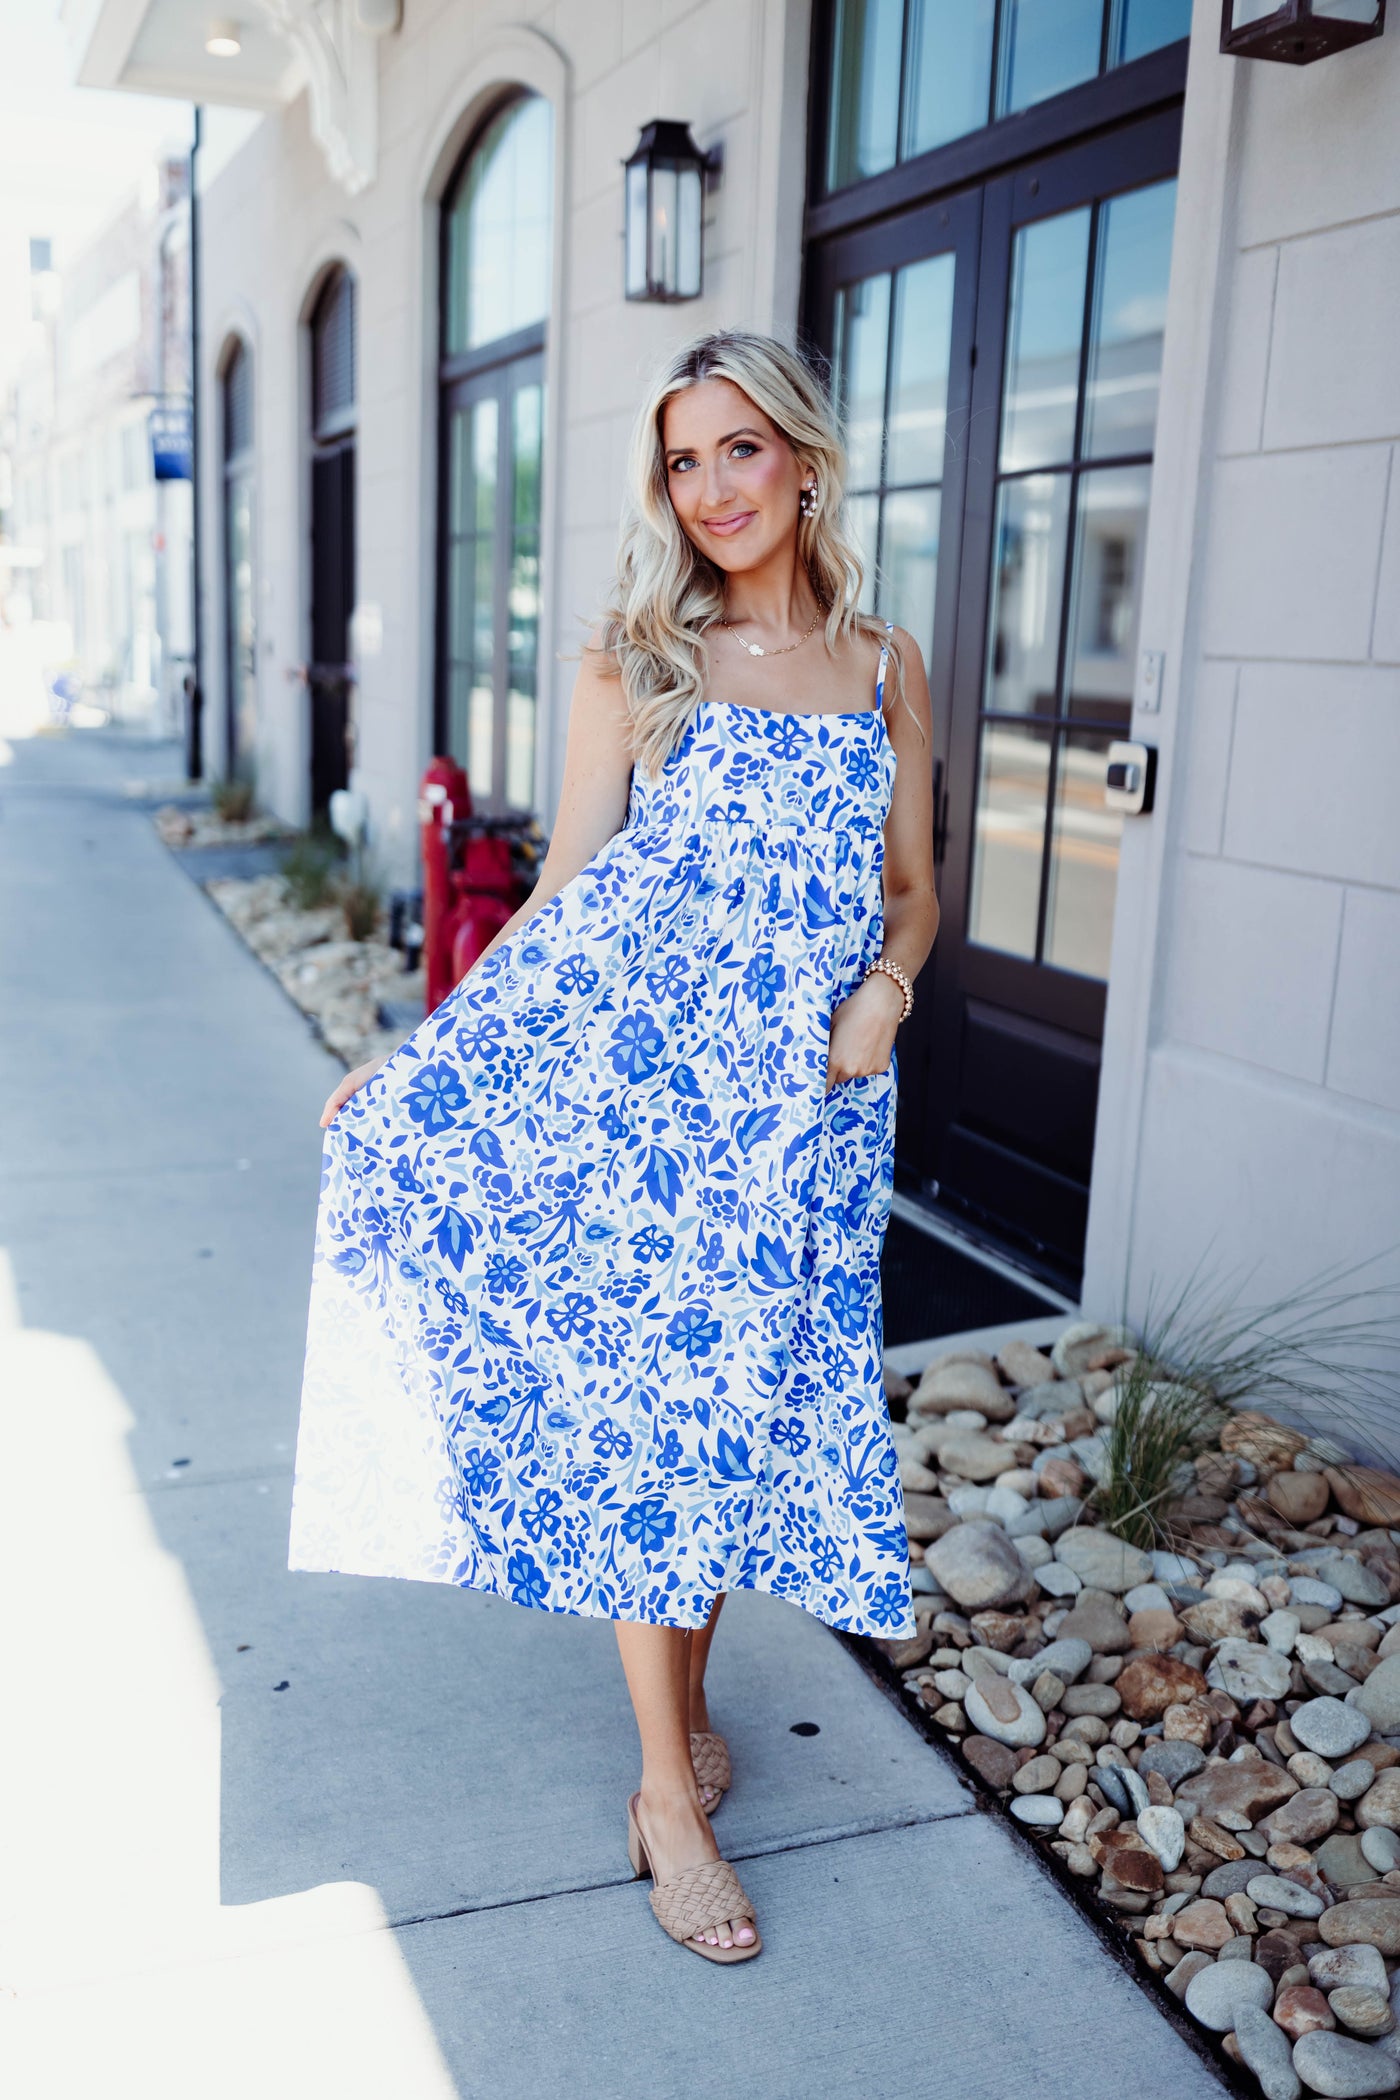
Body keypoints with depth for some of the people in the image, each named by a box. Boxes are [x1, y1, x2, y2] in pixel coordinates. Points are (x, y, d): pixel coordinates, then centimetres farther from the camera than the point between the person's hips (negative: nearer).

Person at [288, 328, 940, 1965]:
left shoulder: (883, 670, 9)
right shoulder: (634, 663, 1)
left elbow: (910, 888, 14)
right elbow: (562, 901, 2)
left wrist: (886, 986, -7)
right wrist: (414, 1059, -3)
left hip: (803, 1103, 3)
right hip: (635, 1087, -2)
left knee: (745, 1398, 9)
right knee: (642, 1405, 0)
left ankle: (685, 1692, 33)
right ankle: (668, 1795, 15)